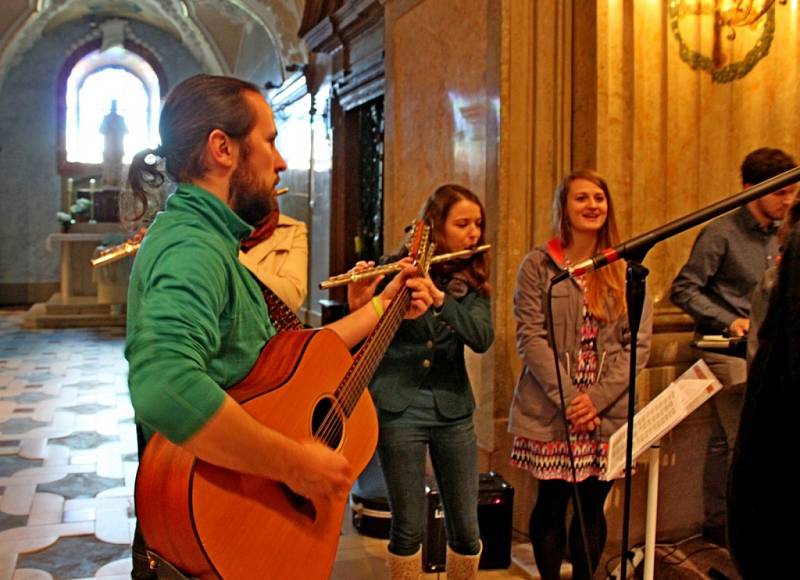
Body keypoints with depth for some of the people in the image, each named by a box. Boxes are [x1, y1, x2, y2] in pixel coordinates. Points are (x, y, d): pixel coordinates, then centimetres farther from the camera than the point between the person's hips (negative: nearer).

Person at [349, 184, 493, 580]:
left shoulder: (473, 281, 5)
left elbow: (482, 338, -13)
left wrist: (439, 298, -27)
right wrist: (358, 306, -27)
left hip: (453, 409, 3)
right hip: (399, 407, -3)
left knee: (465, 528, 9)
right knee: (409, 527, 4)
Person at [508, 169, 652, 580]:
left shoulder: (625, 269, 7)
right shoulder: (538, 265, 0)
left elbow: (638, 343, 2)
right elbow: (530, 338, -7)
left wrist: (597, 397, -10)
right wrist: (568, 397, -15)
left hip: (609, 413, 2)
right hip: (550, 411, -2)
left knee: (593, 504, 10)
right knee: (552, 503, 6)